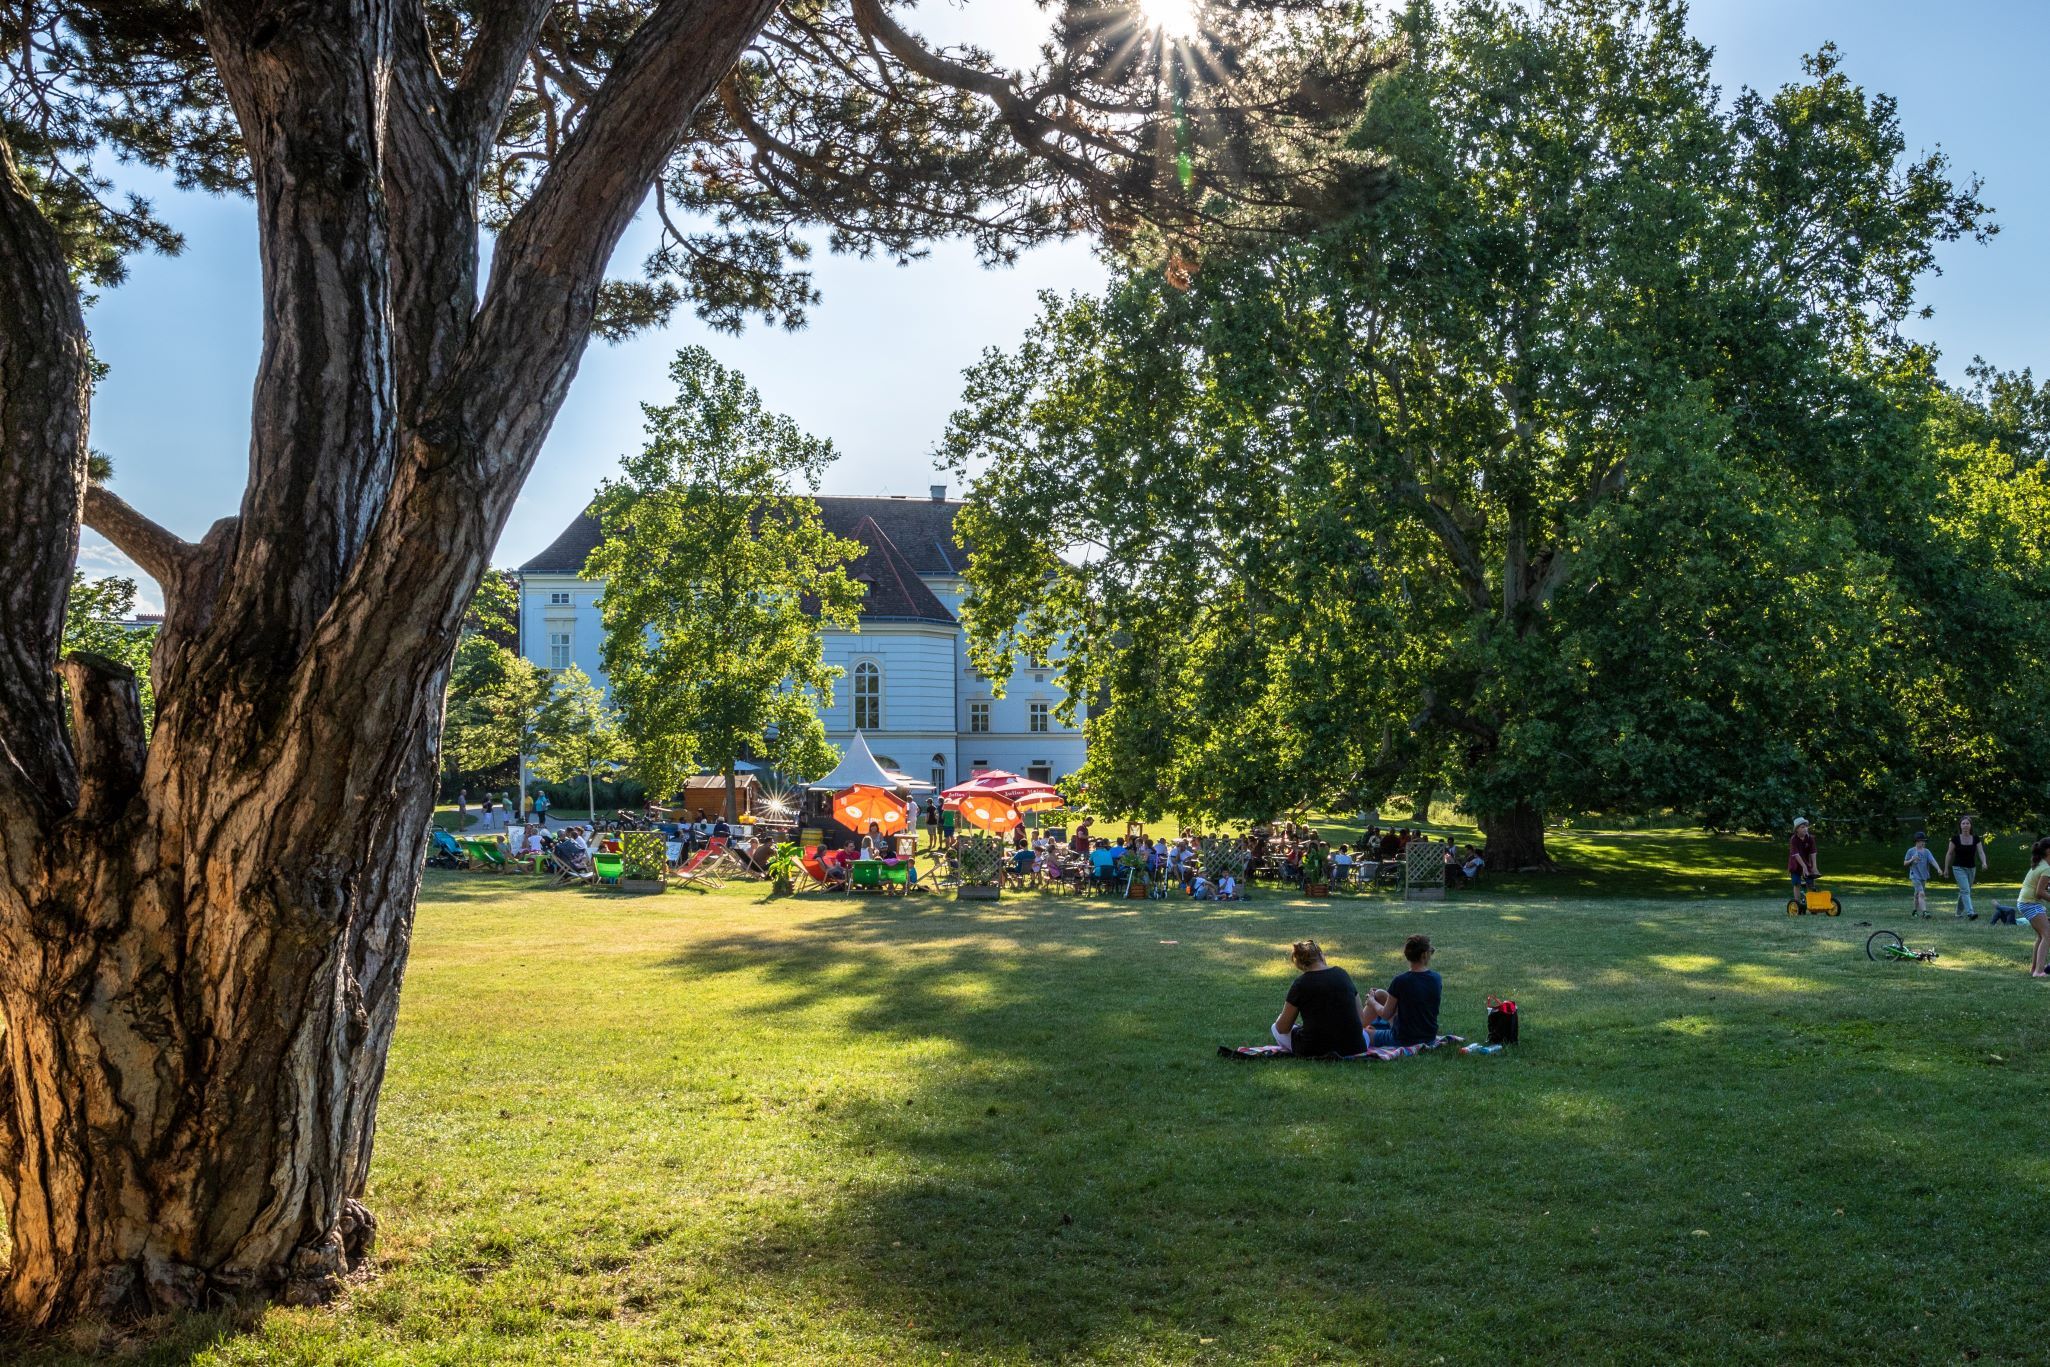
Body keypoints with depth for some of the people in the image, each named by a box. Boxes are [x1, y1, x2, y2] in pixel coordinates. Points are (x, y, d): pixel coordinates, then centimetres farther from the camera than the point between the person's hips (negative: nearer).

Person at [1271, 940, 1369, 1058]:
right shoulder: (1343, 974, 4)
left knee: (1275, 1029, 19)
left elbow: (1282, 1028, 0)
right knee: (1365, 1033, 37)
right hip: (1352, 1047, 3)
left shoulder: (1301, 983, -7)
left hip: (1314, 1050, -3)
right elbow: (1363, 1020, 7)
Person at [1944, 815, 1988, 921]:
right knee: (1965, 890, -18)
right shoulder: (1955, 839, -9)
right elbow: (1949, 853, -1)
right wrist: (1946, 868, 1)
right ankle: (1970, 912, -28)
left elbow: (1981, 852, -11)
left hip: (1971, 868, 4)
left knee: (1964, 891, 13)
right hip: (1959, 868, -3)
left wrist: (1984, 863, -30)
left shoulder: (1975, 838, -3)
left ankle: (1959, 914, 25)